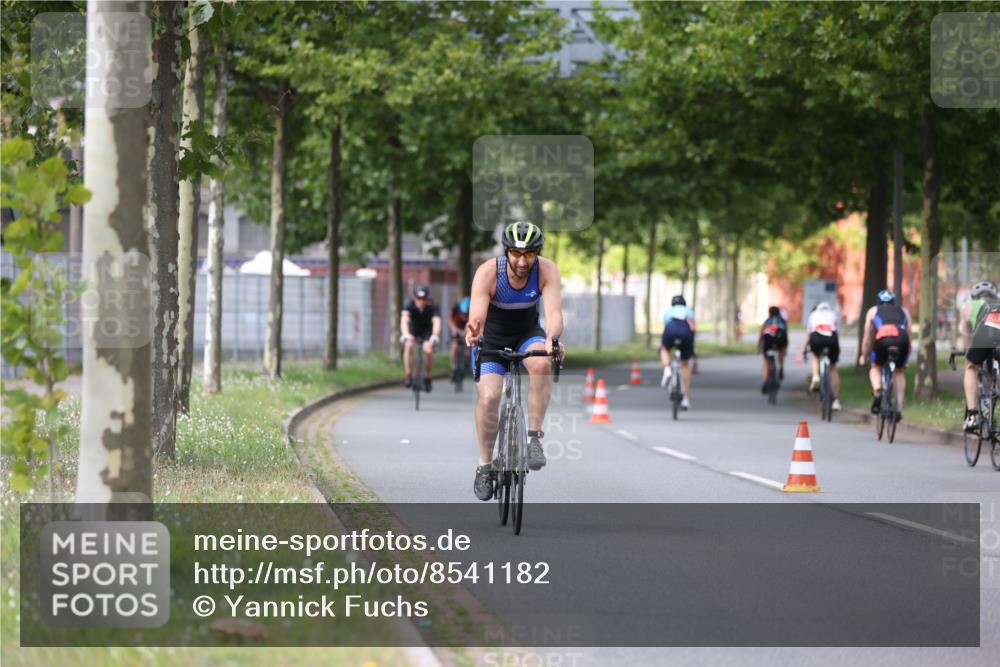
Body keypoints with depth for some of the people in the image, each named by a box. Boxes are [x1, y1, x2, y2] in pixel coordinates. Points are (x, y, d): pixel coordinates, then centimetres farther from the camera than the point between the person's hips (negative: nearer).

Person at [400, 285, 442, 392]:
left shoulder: (432, 306, -28)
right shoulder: (409, 305, -27)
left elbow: (437, 321, -43)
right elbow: (404, 319, -43)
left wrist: (435, 336, -62)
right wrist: (405, 334, -62)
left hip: (427, 331, -1)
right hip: (413, 330, 1)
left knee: (428, 350, -26)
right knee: (408, 345, -29)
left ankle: (427, 378, -4)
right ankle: (409, 377, -19)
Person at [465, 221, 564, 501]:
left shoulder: (546, 270, -23)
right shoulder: (488, 272, -27)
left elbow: (554, 313, -33)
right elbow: (476, 316, -35)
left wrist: (552, 338, -56)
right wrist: (472, 332, -59)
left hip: (527, 334, 1)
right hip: (492, 339, -1)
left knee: (542, 364, -34)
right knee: (488, 397, -22)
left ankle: (533, 437, -22)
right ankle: (485, 465, -2)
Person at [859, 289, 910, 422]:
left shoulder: (873, 311, 31)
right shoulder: (903, 311, 35)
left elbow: (867, 338, 32)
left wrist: (863, 356, 44)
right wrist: (907, 357, 46)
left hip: (883, 339, -1)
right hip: (901, 340, 1)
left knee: (875, 367, 24)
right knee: (900, 371, 25)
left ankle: (877, 392, -5)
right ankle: (899, 408, 16)